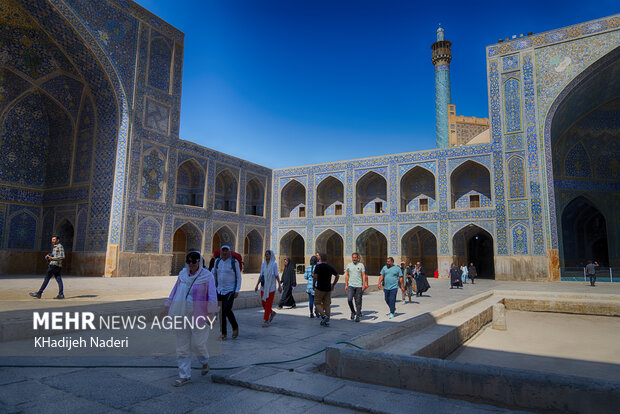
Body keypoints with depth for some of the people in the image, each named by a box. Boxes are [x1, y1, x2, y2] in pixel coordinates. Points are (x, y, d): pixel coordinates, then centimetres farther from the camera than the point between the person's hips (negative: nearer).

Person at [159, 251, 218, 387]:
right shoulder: (183, 274, 5)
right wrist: (166, 308, 15)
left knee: (198, 343, 2)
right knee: (182, 346, 9)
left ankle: (205, 362, 35)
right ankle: (184, 376, 21)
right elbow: (174, 291, 15)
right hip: (181, 315, 5)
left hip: (198, 316, -5)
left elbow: (212, 297, -12)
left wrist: (211, 314, -18)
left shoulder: (207, 276, -10)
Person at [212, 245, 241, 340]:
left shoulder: (234, 262, -7)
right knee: (221, 312, 6)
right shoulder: (217, 261, 4)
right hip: (220, 290, 4)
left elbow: (239, 277, -4)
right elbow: (214, 274, 17)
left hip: (230, 290, -4)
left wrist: (237, 291, -10)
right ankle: (223, 333, 19)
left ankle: (235, 327, 7)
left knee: (227, 310, -15)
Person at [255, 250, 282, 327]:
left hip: (271, 287, -5)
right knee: (263, 303, 8)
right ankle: (272, 313, 34)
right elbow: (260, 276, 10)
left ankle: (267, 321, 4)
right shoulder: (263, 264, 8)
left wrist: (279, 285, -9)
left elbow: (277, 275, -4)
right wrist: (257, 285, 5)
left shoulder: (274, 264, -5)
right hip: (263, 286, 5)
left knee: (268, 303, -5)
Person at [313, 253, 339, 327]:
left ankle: (324, 316, -13)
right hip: (328, 288, 5)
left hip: (320, 288, -5)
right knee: (327, 304, 10)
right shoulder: (330, 267, 7)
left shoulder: (318, 266, -9)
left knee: (317, 303, 7)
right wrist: (333, 285, 18)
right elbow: (337, 276, 11)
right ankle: (327, 321, 11)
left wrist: (313, 285, -4)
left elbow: (315, 277, -18)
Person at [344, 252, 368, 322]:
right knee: (349, 299, -13)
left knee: (358, 301, 2)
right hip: (351, 285, 1)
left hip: (359, 286, -1)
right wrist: (346, 285, 5)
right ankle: (353, 312, 9)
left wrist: (364, 284, -10)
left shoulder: (361, 265, 2)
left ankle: (358, 316, 13)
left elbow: (364, 275, 0)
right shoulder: (348, 265, 7)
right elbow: (347, 275, 11)